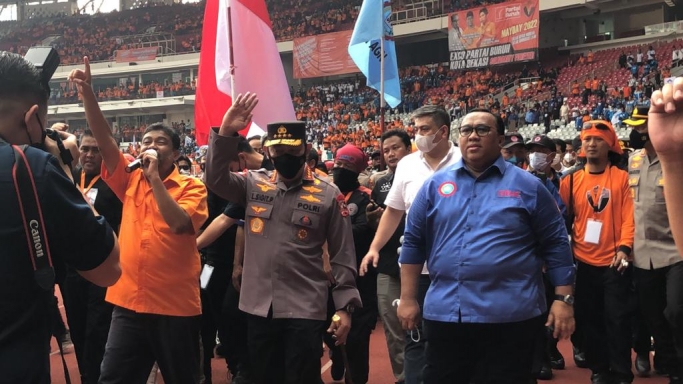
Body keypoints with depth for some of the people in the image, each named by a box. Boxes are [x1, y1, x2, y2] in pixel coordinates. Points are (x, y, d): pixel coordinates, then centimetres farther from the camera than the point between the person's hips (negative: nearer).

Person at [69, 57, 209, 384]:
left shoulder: (191, 187, -3)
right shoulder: (130, 179, 8)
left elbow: (179, 223, -20)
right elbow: (104, 138, -1)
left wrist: (155, 177, -17)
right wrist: (87, 94, -12)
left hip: (175, 305, -3)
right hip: (128, 301, 4)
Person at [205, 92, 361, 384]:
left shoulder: (328, 195, -2)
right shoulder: (253, 184, 6)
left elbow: (342, 256, -1)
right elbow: (215, 178, -9)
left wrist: (345, 307, -5)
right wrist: (225, 132, -20)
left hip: (305, 310, -3)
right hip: (259, 308, 3)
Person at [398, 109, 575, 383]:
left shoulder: (527, 186, 2)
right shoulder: (435, 185, 7)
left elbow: (556, 244, 2)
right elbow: (413, 243, 9)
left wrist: (563, 299, -3)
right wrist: (408, 298, 7)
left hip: (511, 316, -2)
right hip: (444, 314, 3)